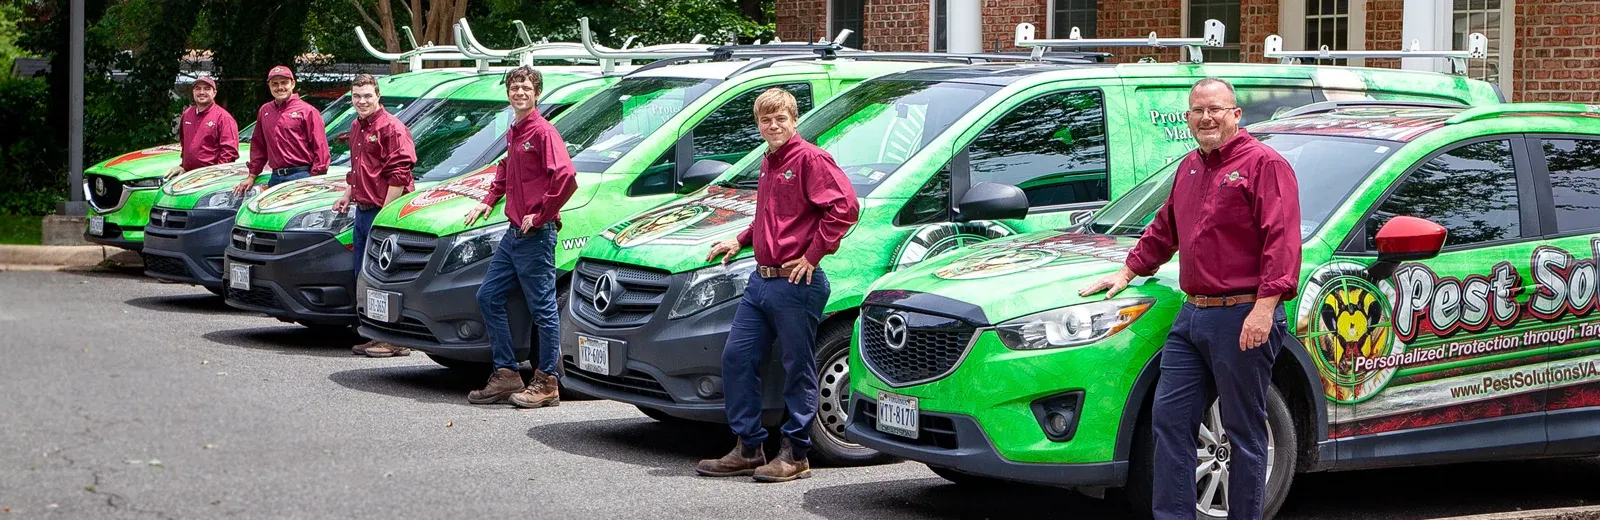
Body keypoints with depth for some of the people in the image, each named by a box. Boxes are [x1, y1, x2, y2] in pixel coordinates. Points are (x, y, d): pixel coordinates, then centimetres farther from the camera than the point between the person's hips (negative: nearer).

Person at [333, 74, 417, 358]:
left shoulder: (391, 127, -11)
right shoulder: (356, 127, 18)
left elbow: (399, 175, -18)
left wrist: (386, 212, -20)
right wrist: (348, 196, 20)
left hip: (382, 211, -10)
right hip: (362, 211, 10)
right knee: (363, 277, 11)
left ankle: (396, 340, -7)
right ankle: (378, 336, 18)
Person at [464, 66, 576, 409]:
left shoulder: (543, 132, -13)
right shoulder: (513, 133, 15)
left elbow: (566, 178, -24)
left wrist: (540, 215, -18)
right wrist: (489, 201, 20)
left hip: (536, 235, -10)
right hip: (513, 234, 10)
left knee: (542, 308, -3)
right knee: (488, 297, 10)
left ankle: (546, 383, 3)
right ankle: (506, 376, 15)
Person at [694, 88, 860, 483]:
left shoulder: (809, 159, -10)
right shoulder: (768, 164, 17)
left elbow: (845, 206, -20)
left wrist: (813, 254, -17)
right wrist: (740, 241, 17)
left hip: (796, 284, -9)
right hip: (761, 280, 9)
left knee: (798, 369, 0)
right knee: (736, 358, 7)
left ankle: (795, 455, 8)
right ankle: (748, 449, 16)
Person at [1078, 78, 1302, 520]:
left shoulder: (1264, 164, -8)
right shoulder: (1190, 168, 18)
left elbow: (1282, 239, -17)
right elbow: (1164, 229, 34)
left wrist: (1266, 305, -25)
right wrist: (1129, 271, 34)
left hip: (1242, 318, -8)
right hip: (1192, 316, 8)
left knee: (1244, 430, 1)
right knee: (1170, 419, 5)